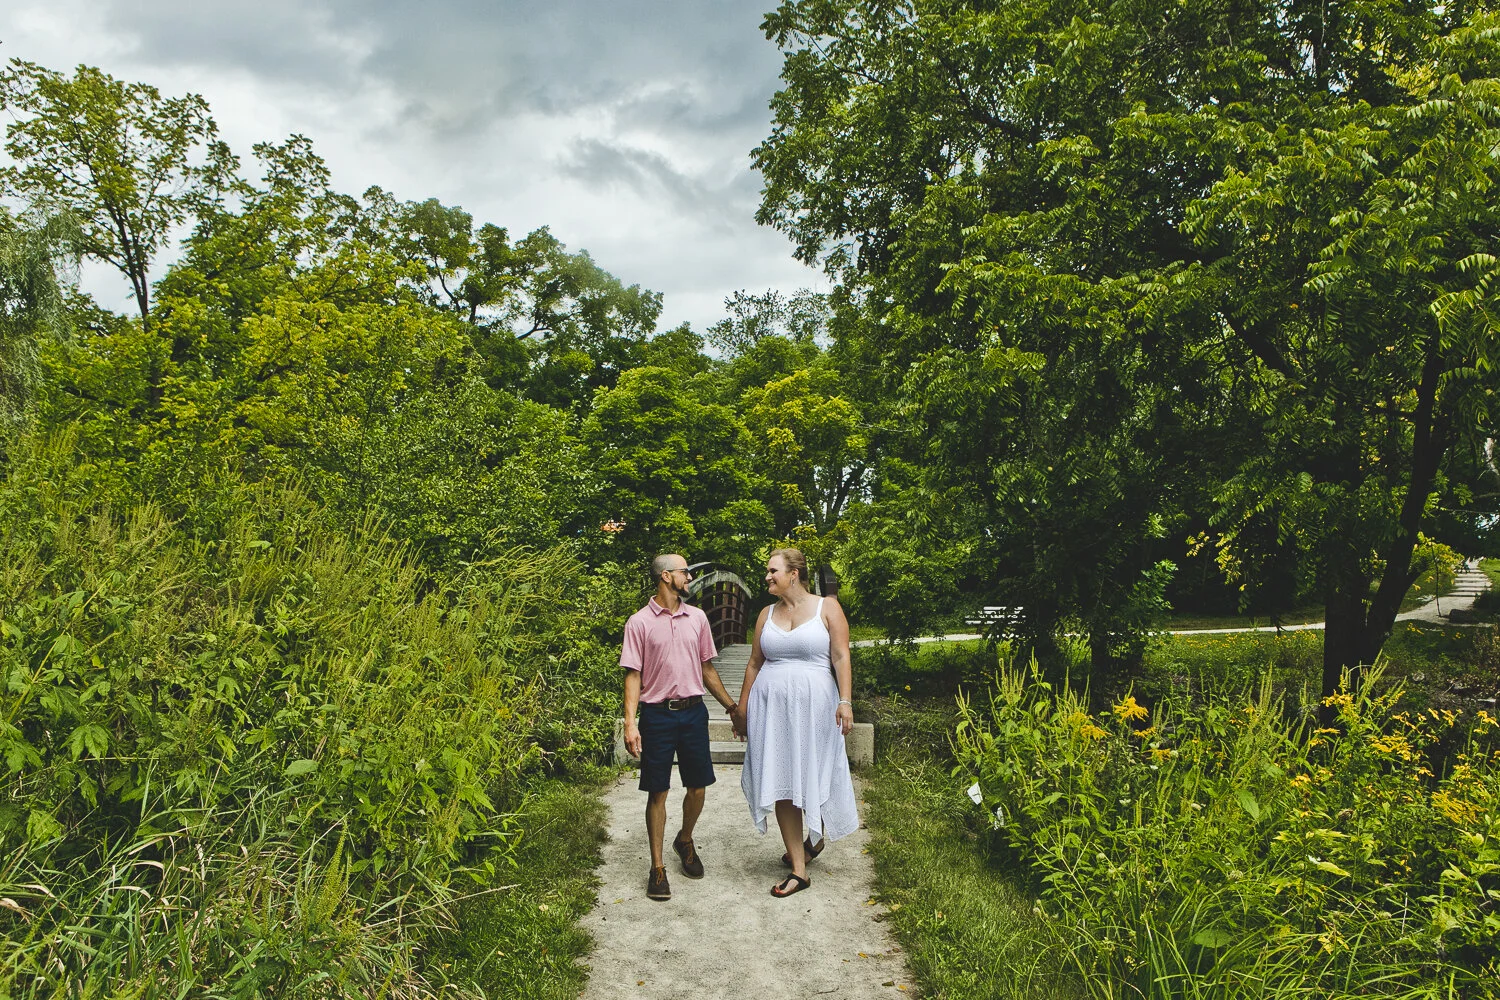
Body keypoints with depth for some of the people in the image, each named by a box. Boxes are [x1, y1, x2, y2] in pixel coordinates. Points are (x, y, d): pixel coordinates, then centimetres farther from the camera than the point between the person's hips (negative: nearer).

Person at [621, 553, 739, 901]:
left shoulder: (697, 618, 7)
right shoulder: (639, 622, -4)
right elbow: (633, 675, -6)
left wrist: (732, 706, 15)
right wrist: (630, 724, -14)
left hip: (693, 712, 4)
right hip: (657, 715, -4)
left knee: (698, 786, 9)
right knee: (657, 792, 2)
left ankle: (685, 841, 36)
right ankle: (657, 867, 13)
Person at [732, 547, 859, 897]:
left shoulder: (827, 608, 0)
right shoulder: (767, 614, 11)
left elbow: (841, 657, -6)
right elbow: (754, 663, 15)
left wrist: (845, 701, -14)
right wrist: (742, 706, 14)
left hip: (814, 706, -3)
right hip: (771, 707, 3)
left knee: (815, 778, 4)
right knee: (780, 784, 1)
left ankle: (816, 837, 34)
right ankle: (798, 868, 9)